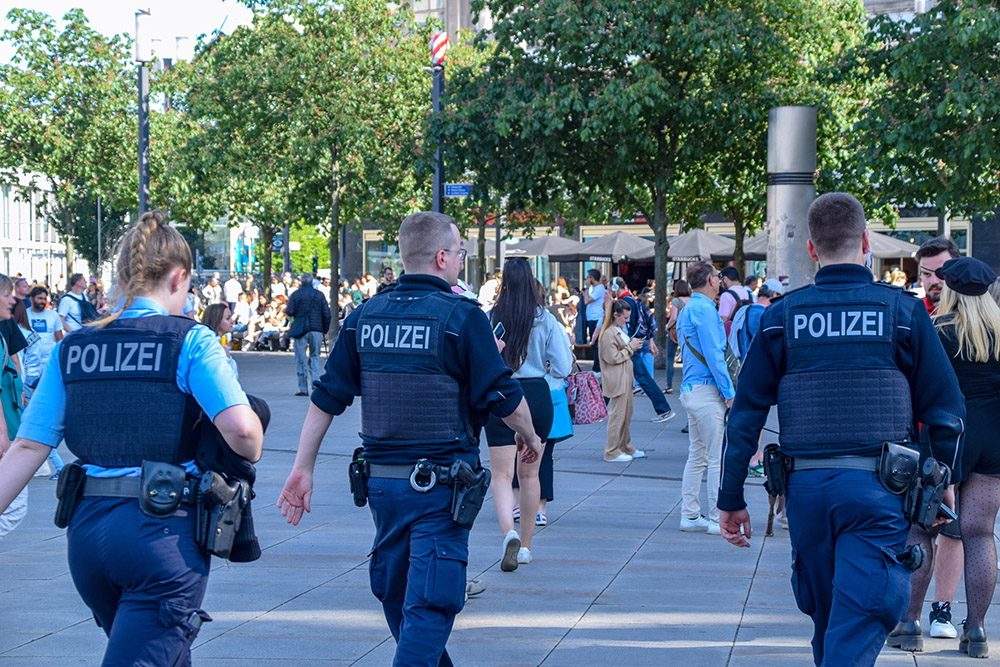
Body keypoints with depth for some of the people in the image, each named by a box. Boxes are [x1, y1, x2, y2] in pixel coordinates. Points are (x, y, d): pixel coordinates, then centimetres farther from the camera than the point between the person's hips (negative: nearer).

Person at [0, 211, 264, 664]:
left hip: (87, 527, 6)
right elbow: (240, 427, -17)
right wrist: (251, 456, 4)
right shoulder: (189, 342, -6)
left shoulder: (70, 350, 8)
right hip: (164, 532, -6)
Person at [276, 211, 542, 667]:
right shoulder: (462, 317, -11)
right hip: (440, 486, -6)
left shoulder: (363, 316, 4)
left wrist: (303, 468, 10)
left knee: (397, 596, 20)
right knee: (429, 604, -4)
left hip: (381, 480, 6)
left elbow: (326, 399, 5)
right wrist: (530, 438, 11)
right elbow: (504, 398, -8)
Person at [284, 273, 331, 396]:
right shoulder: (319, 294, 4)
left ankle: (303, 388, 2)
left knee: (301, 360, 3)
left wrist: (286, 309, 16)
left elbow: (289, 312, -7)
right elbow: (327, 314, 2)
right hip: (316, 330, 1)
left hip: (300, 329, -1)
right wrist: (325, 330, 12)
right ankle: (315, 381, -5)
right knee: (314, 356, 13)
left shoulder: (295, 294, -2)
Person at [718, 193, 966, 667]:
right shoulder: (902, 311, -1)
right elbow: (945, 410, 1)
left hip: (805, 487, 3)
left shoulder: (782, 316, 3)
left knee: (827, 622, 20)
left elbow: (745, 415, 3)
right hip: (877, 486, -3)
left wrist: (731, 498, 9)